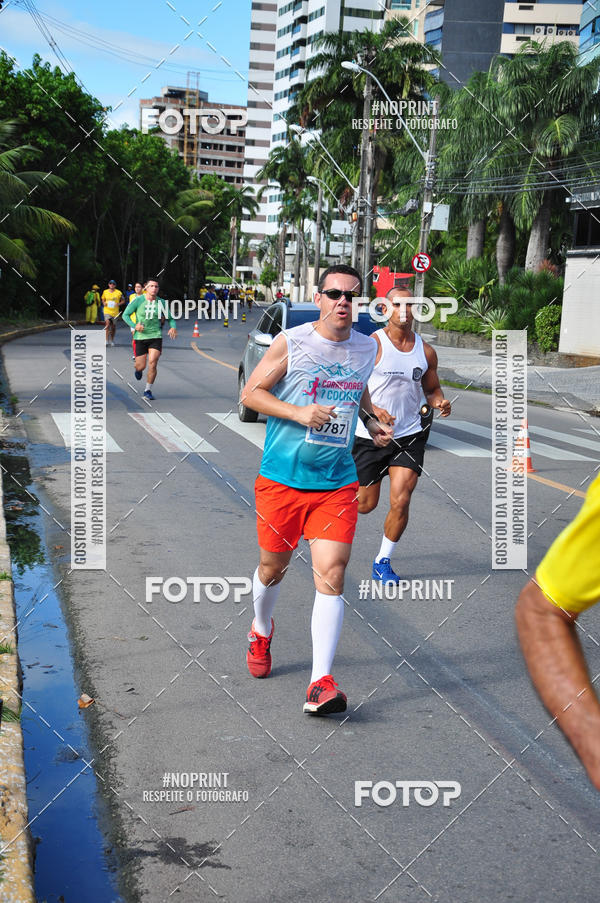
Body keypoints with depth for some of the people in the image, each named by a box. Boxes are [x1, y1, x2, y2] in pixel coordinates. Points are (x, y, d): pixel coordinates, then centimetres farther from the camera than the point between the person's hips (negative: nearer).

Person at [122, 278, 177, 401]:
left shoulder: (161, 302, 1)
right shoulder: (138, 300, -6)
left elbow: (170, 318, 12)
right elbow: (125, 315, -2)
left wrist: (173, 327, -10)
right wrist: (134, 325, -19)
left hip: (155, 336, 1)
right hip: (140, 337, -1)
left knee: (152, 364, -13)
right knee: (141, 366, 2)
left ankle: (148, 390, 3)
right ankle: (138, 370, 42)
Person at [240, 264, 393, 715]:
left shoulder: (366, 347, 7)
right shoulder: (290, 342, -6)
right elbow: (250, 393, -3)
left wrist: (372, 420, 7)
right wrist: (299, 413, -17)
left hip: (337, 483, 2)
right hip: (281, 477, -2)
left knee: (331, 575, -10)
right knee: (274, 566, 14)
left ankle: (321, 681, -8)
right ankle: (261, 631, 47)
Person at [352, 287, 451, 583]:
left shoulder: (425, 351, 4)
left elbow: (432, 388, 18)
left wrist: (440, 402, -5)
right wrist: (372, 410, -28)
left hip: (409, 435, 2)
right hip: (370, 436, -2)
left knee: (400, 501, -10)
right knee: (365, 505, 7)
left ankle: (382, 562, 9)